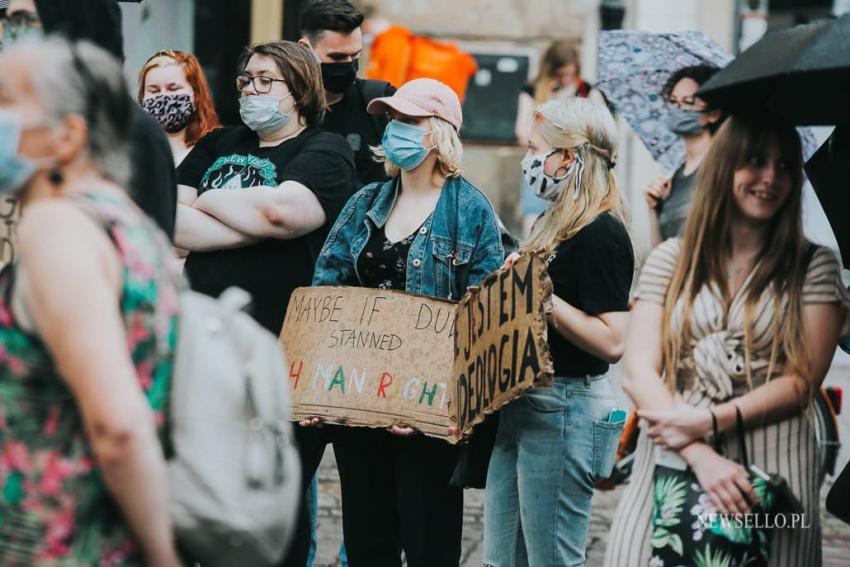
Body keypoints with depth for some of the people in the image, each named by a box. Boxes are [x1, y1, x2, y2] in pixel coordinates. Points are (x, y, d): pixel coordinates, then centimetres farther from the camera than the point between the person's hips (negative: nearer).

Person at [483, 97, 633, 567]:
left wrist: (543, 296, -24)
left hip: (565, 408, -10)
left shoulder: (601, 234, -15)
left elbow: (612, 342, -23)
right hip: (521, 405, 10)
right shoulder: (554, 224, 15)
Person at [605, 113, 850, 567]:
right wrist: (702, 458, -15)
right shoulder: (670, 260, 7)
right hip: (669, 461, 1)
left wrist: (707, 420, -13)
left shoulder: (813, 266, 6)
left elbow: (801, 383, -1)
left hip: (771, 464, -1)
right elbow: (638, 374, -2)